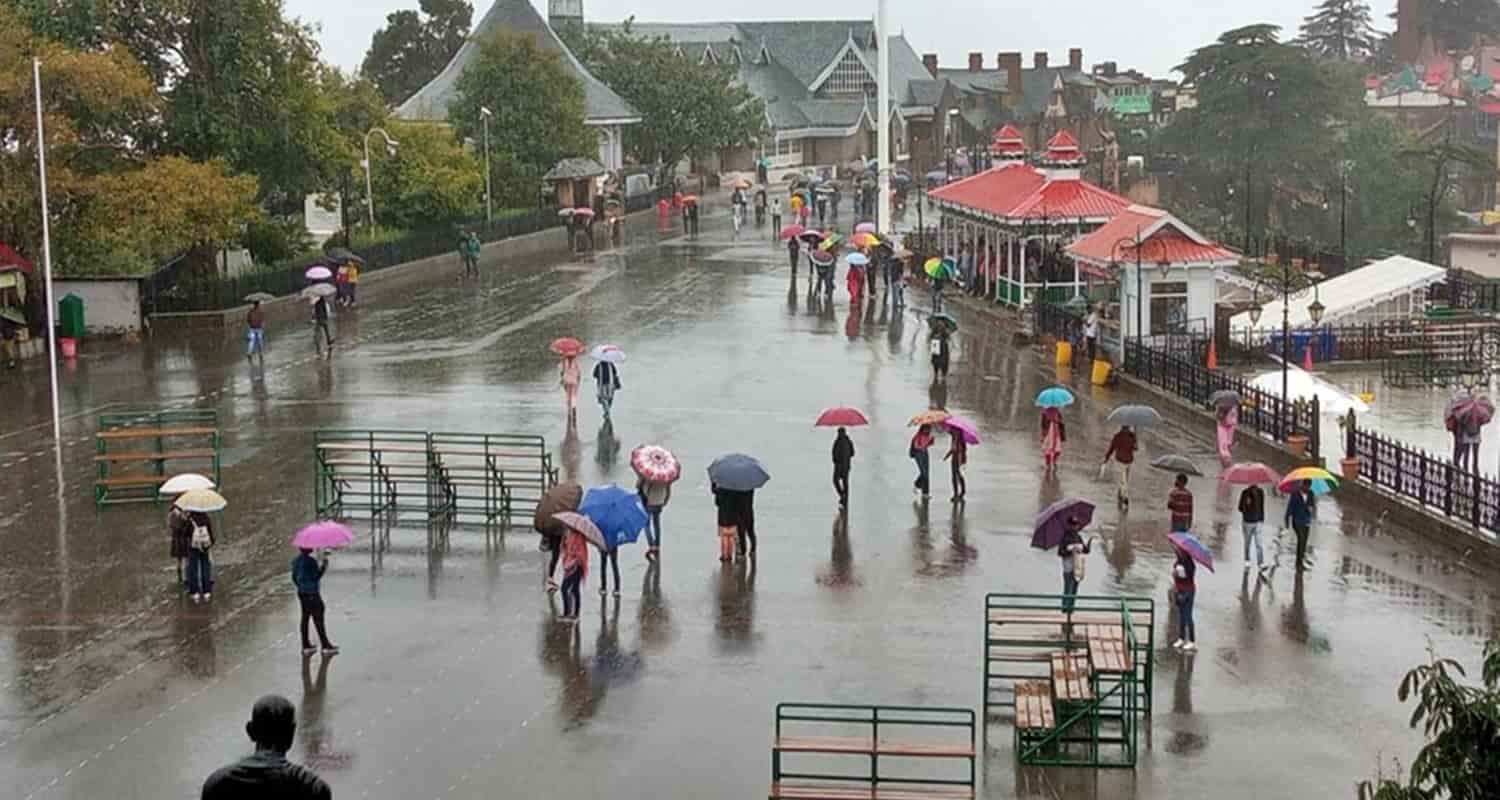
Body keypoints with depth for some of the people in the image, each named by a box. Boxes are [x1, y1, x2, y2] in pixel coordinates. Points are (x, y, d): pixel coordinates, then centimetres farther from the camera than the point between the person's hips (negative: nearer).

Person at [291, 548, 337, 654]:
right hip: (312, 594, -8)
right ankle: (325, 645, 3)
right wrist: (324, 566, -11)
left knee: (305, 618, 12)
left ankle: (306, 645, 16)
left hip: (301, 593, 8)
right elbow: (316, 577, -19)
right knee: (318, 619, -2)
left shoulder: (296, 560, 5)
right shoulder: (310, 561, -21)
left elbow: (294, 577, 12)